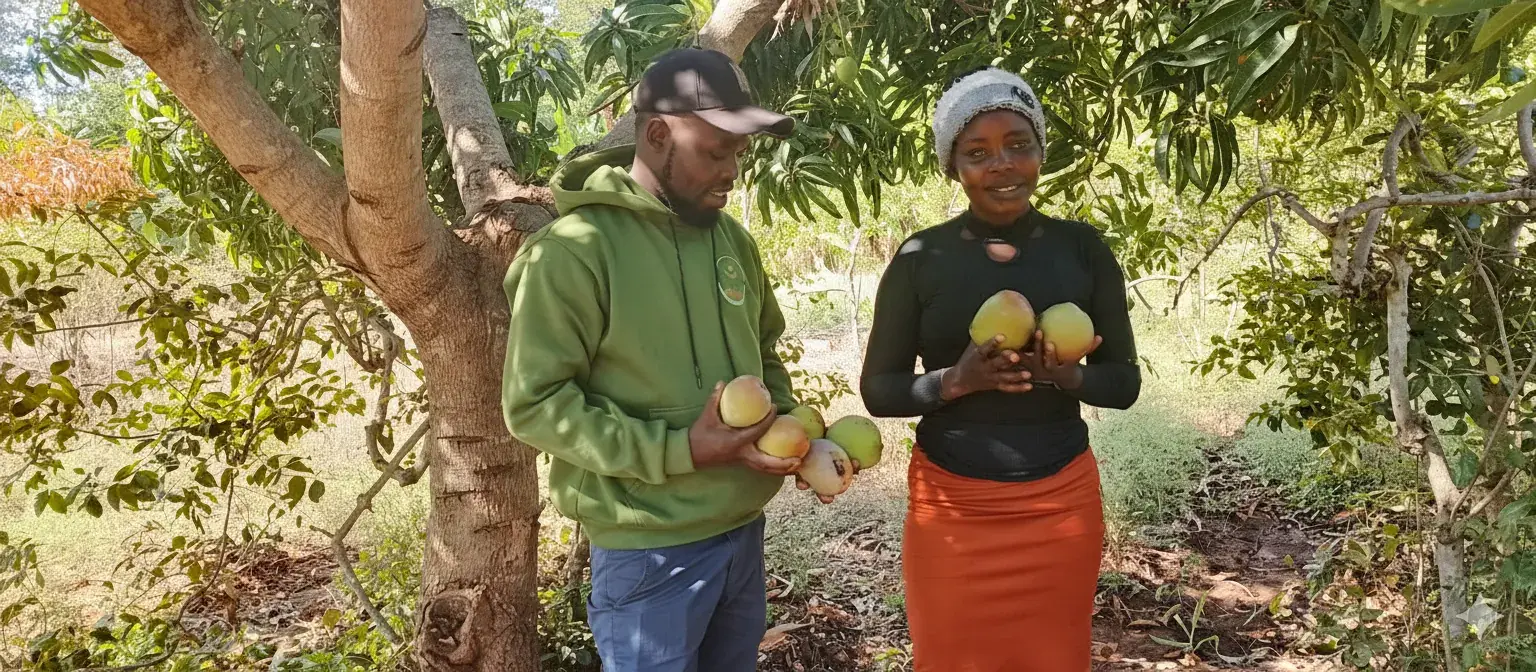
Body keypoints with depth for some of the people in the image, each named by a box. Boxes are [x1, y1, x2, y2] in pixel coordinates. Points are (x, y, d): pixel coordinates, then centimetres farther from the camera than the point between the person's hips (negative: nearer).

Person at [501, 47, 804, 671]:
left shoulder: (732, 239, 5)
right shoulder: (575, 249, -17)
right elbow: (533, 403, -18)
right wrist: (679, 450, -23)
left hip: (743, 531, 7)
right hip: (650, 551, -7)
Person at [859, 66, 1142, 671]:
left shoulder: (1083, 248, -1)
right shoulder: (921, 257, -5)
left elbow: (1124, 381, 4)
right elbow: (877, 388, -3)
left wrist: (1068, 375, -17)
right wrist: (955, 381, -21)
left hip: (1061, 502, 2)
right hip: (952, 504, -1)